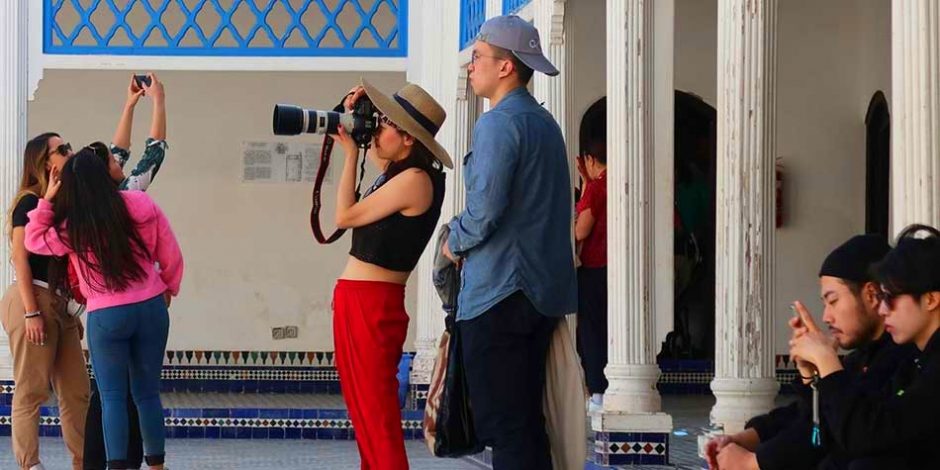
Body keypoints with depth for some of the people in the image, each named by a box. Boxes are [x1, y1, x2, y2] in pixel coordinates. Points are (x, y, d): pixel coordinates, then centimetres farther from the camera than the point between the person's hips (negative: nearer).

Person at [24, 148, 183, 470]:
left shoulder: (71, 229, -8)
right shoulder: (141, 206, -4)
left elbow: (34, 240, 10)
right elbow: (171, 256, 3)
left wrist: (47, 201, 4)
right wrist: (169, 289, 21)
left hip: (106, 316, -3)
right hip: (152, 308, 3)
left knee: (112, 397, 4)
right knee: (148, 392, 14)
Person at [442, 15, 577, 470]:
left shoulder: (499, 124, -13)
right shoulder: (545, 123, 16)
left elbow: (484, 209, -21)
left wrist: (455, 243, -1)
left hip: (498, 294, -9)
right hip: (544, 291, 9)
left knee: (502, 426, -7)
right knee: (528, 420, 13)